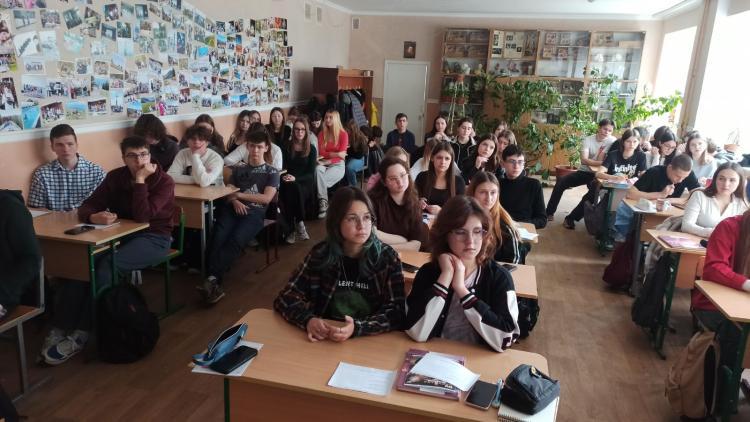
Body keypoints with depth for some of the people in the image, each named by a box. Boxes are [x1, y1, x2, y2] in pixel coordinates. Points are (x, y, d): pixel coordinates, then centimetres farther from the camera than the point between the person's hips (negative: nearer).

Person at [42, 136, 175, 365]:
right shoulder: (115, 177, 4)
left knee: (106, 266, -30)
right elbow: (86, 207, -1)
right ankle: (59, 330, -18)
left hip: (153, 238, -5)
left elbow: (142, 216, -22)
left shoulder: (164, 181, -11)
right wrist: (93, 217, -24)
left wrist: (140, 180, -22)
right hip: (121, 234, 5)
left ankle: (80, 334, -21)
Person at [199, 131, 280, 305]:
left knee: (235, 241, -34)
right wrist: (234, 201, -5)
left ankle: (211, 279, -45)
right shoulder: (238, 169, 27)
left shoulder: (272, 172, 17)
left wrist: (239, 195, -1)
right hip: (233, 209, 3)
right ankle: (213, 280, -45)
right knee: (218, 239, -31)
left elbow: (266, 198, 3)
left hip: (255, 212, -3)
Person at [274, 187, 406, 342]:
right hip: (325, 339, 0)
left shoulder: (387, 256, -6)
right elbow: (285, 298, 0)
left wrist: (357, 328, -26)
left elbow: (397, 313, -11)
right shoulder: (320, 254, -2)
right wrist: (308, 320, -19)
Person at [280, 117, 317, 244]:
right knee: (292, 189, -35)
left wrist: (295, 178, -20)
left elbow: (311, 173, -3)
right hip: (289, 184, 1)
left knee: (295, 188, -35)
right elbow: (282, 167, 7)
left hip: (305, 184, -1)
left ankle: (294, 228, -26)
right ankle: (299, 224, -26)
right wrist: (285, 176, -17)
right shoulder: (287, 147, 10)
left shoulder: (312, 149, 5)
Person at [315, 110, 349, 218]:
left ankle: (323, 202, -17)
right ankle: (323, 201, -38)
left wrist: (328, 161, -16)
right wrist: (335, 154, -11)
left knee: (321, 178, -30)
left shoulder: (343, 134, -1)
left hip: (337, 165, -3)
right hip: (324, 163, 3)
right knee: (318, 170, -34)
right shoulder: (321, 134, 10)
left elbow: (341, 156, -8)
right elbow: (321, 153, 0)